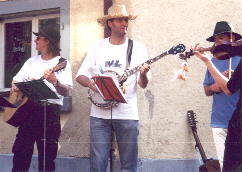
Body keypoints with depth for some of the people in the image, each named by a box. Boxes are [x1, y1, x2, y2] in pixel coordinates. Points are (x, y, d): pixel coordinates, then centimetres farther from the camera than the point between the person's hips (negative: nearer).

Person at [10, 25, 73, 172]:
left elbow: (65, 92, -14)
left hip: (49, 110, -5)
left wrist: (55, 81, -33)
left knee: (47, 156, -1)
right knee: (21, 152, 6)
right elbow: (16, 80, 18)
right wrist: (15, 87, -4)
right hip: (28, 108, 5)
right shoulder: (32, 61, 15)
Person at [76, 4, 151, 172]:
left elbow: (143, 84, 1)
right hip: (100, 113, 1)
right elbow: (80, 76, 10)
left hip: (127, 114, -1)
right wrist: (93, 84, -10)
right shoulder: (98, 47, 8)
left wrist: (143, 74, -21)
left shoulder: (137, 47, 4)